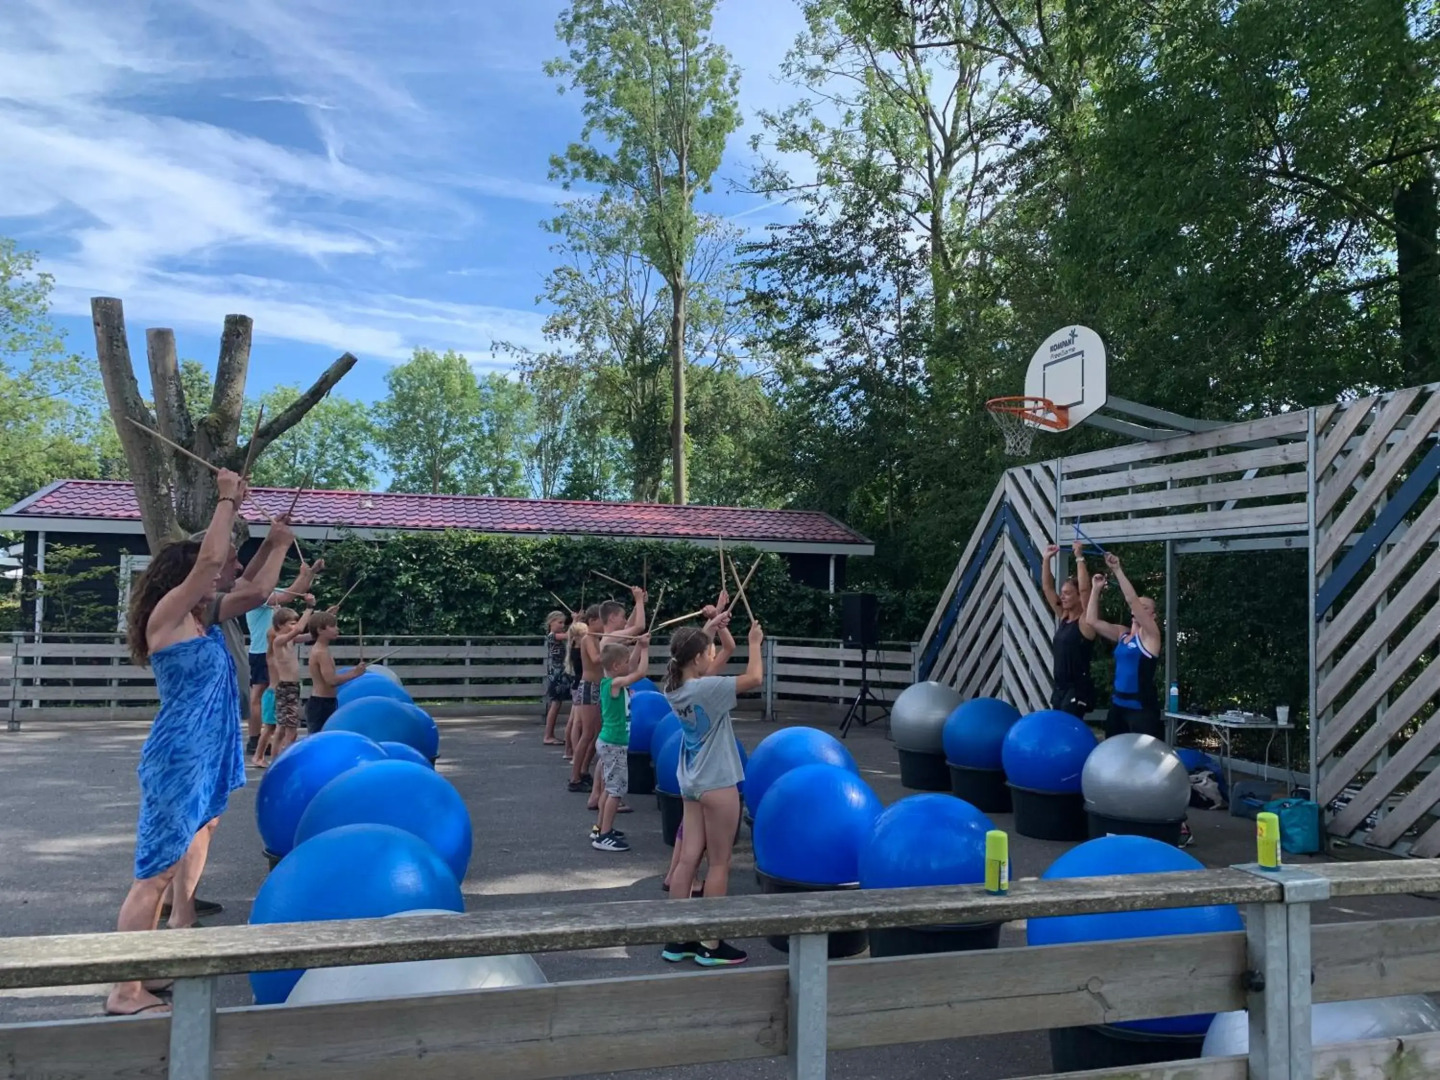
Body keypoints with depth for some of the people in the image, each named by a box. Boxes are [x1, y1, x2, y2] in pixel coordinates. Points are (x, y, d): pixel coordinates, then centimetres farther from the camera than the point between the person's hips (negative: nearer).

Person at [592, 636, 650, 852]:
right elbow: (641, 672, -26)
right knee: (616, 789, -5)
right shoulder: (615, 683, -21)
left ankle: (600, 828, 30)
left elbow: (632, 667, 17)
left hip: (609, 742, 10)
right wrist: (645, 649, -13)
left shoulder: (609, 681, 5)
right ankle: (604, 837, -2)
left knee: (610, 788, 20)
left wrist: (639, 646, 7)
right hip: (614, 745, -10)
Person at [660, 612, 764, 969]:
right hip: (717, 783, -8)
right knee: (719, 864, 3)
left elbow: (693, 650, 20)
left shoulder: (674, 688, 1)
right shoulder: (707, 688, -22)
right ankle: (710, 945, 10)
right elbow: (754, 678, -17)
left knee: (688, 859, 10)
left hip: (691, 783, 8)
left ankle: (676, 940, 15)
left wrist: (709, 628, 13)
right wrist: (755, 642, -4)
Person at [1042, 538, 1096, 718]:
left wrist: (1079, 557, -21)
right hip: (1060, 688, 8)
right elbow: (1047, 587, 13)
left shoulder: (1085, 621, -9)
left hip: (1078, 690, -8)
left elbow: (1084, 588, -23)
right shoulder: (1063, 617, 11)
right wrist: (1047, 559, 8)